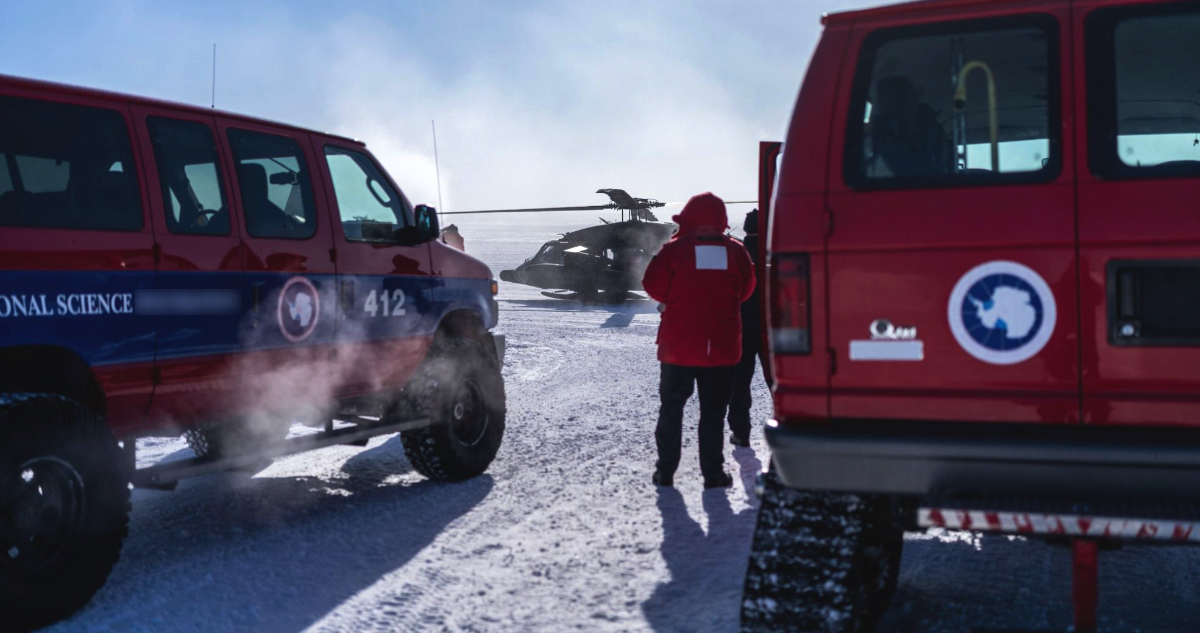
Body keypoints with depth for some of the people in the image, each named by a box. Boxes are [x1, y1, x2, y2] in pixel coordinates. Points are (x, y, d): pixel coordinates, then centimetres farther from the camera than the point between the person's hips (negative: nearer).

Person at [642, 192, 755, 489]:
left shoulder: (675, 249, -8)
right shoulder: (736, 251, -1)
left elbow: (654, 286, -3)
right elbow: (745, 291, 11)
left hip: (679, 345, -1)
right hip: (721, 347, 1)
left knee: (671, 406, 11)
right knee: (713, 410, 9)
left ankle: (665, 470, 12)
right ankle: (713, 473, 8)